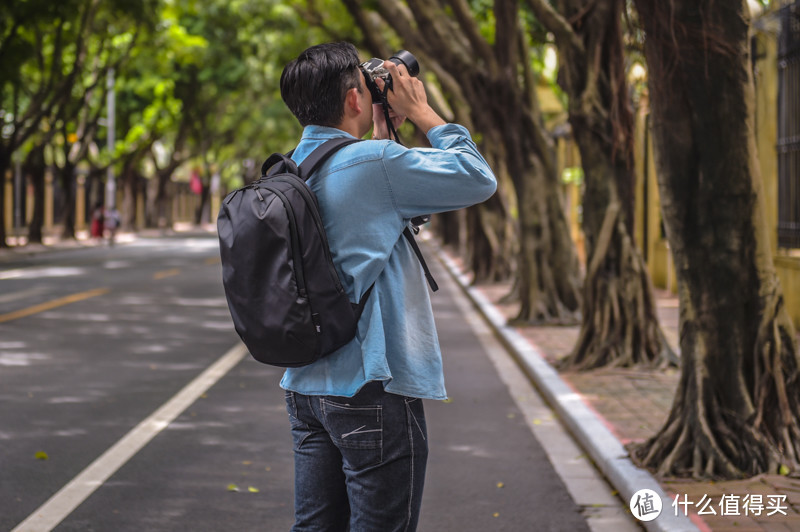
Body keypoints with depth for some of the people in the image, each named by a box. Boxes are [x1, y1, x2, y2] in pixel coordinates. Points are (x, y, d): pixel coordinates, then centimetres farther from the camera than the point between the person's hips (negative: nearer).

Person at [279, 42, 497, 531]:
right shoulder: (373, 162, -16)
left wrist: (380, 132, 18)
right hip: (371, 388, -8)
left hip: (307, 388, 9)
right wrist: (422, 112, 1)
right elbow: (479, 180, -8)